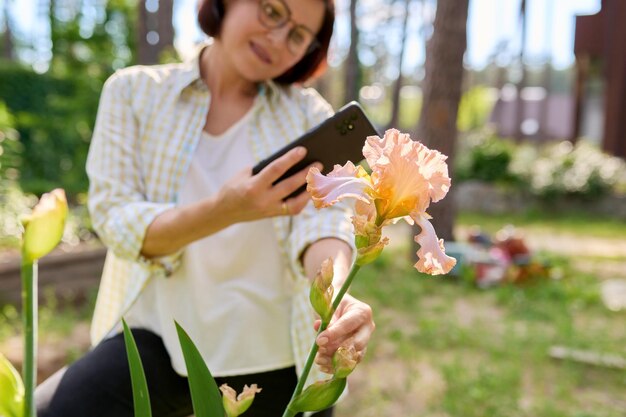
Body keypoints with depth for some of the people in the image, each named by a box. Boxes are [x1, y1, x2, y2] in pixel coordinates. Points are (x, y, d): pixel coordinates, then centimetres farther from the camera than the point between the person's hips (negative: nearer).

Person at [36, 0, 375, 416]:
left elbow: (323, 218, -13)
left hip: (277, 353, 2)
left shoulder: (309, 114, 2)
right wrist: (225, 210, -29)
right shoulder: (135, 91, 0)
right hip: (160, 339, -1)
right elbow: (117, 222, -10)